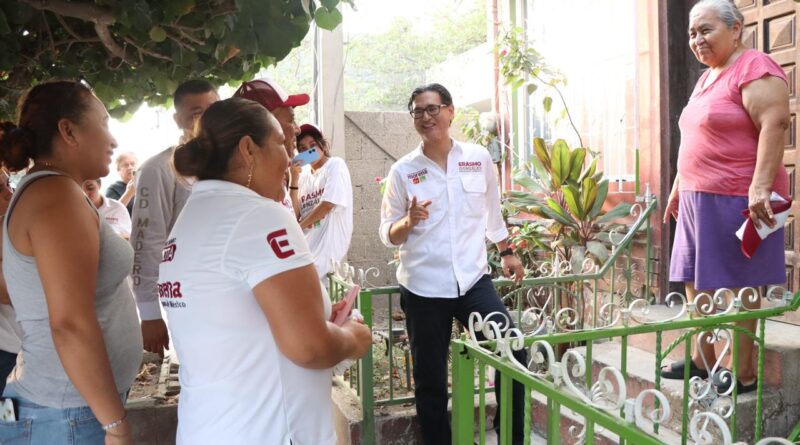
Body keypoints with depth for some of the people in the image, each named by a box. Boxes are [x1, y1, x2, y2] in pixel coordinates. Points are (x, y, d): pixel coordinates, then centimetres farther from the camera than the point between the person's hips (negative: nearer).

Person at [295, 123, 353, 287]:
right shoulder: (303, 174, 13)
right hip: (307, 246, 6)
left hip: (327, 248, -6)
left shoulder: (335, 165, -4)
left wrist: (298, 226, -3)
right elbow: (296, 214, 6)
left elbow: (327, 204, -15)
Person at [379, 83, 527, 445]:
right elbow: (388, 235, 0)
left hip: (473, 280, 2)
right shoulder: (402, 171, -2)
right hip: (423, 288, -1)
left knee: (513, 354, -2)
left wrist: (506, 253, 22)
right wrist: (409, 221, -20)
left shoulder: (479, 158, 3)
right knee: (430, 380, 8)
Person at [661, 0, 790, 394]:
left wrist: (760, 186, -28)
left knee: (734, 286, -3)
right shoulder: (706, 78, 19)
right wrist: (678, 188, 24)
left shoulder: (753, 68, -10)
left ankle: (742, 373, 8)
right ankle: (703, 359, 25)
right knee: (696, 281, 13)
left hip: (737, 200, -9)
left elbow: (774, 124, -21)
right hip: (698, 199, 9)